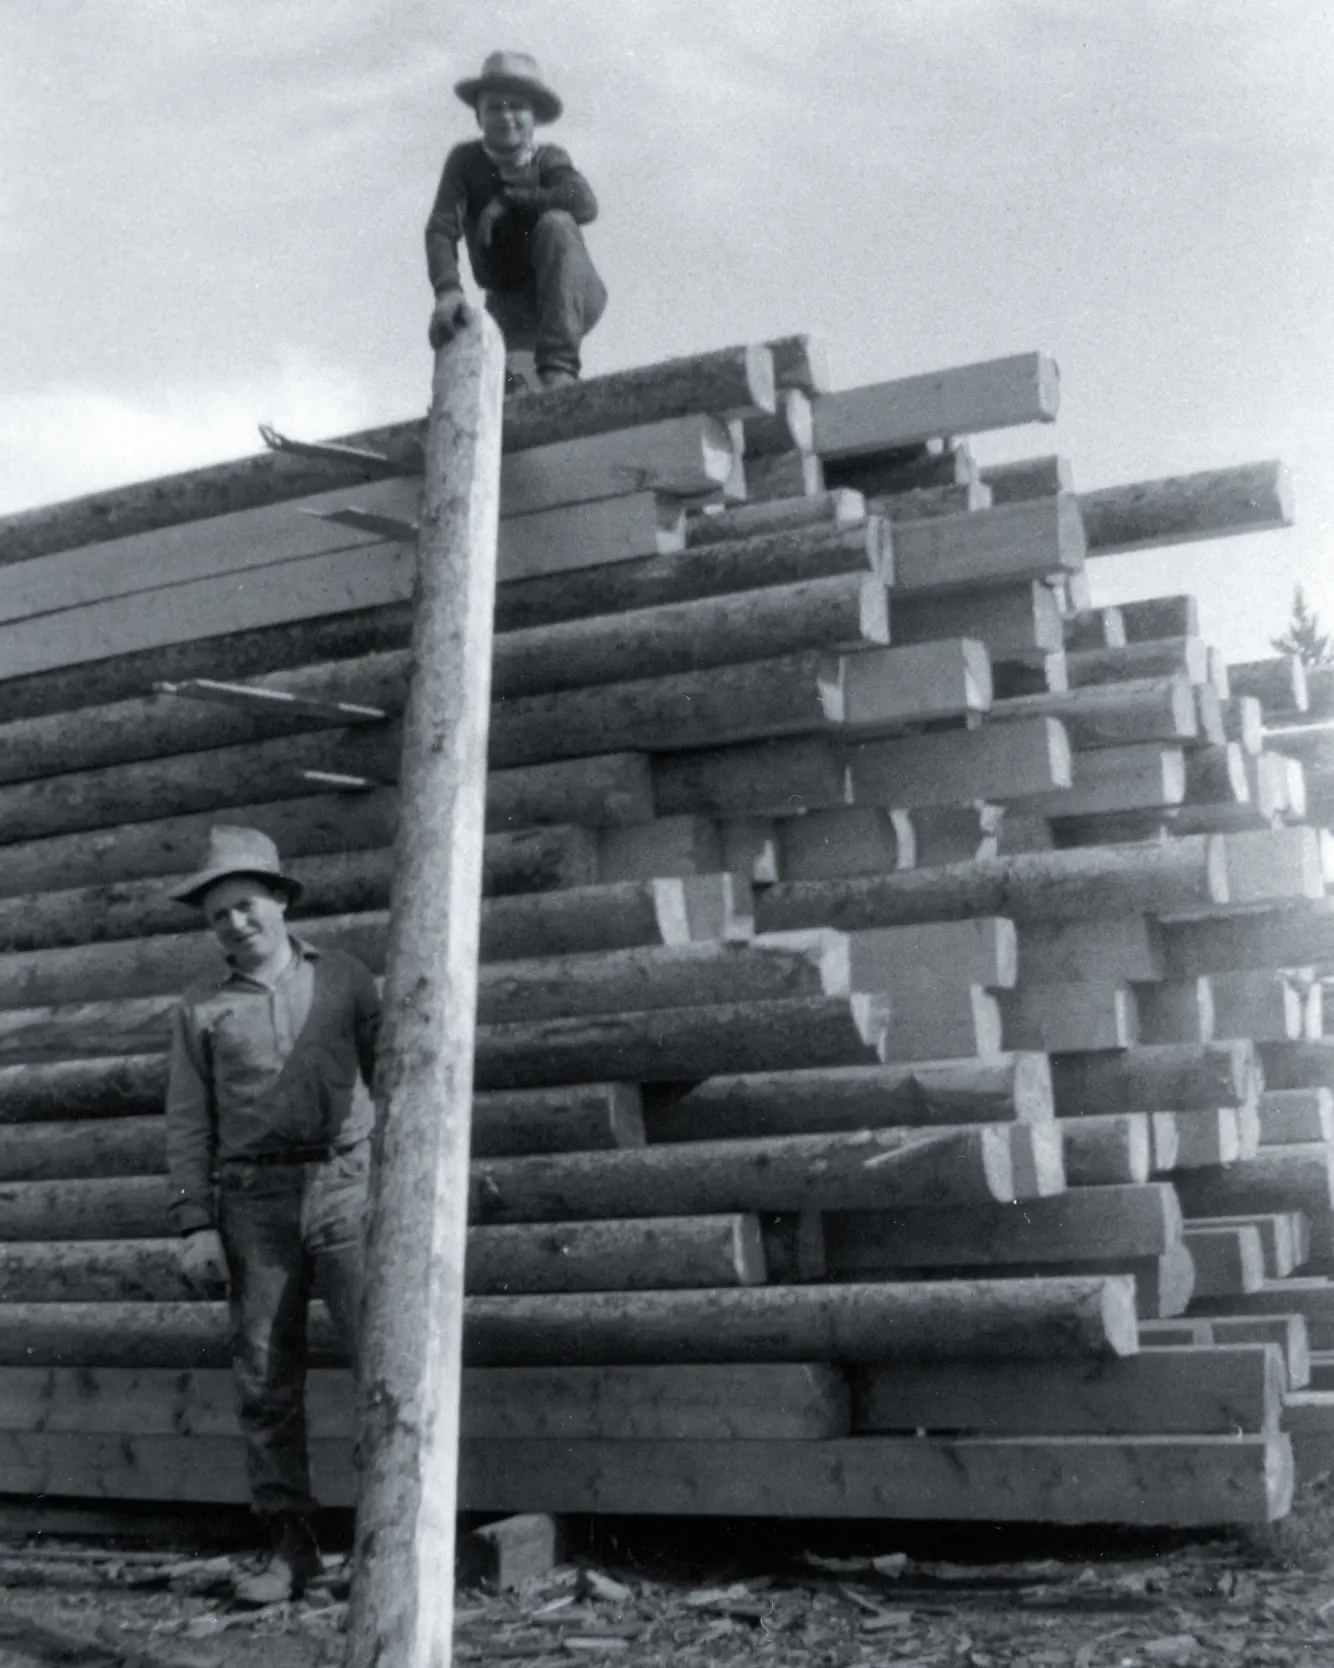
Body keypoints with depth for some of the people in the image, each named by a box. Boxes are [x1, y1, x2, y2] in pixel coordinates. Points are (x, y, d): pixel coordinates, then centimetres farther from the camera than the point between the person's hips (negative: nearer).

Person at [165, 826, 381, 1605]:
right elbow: (188, 1122, 7)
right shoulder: (201, 1009, 11)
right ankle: (291, 1545, 12)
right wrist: (196, 1225, -1)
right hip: (254, 1197, 2)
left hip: (344, 1183, -1)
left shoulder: (344, 980, 9)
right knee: (266, 1379, 3)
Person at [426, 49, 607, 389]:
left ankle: (559, 366, -37)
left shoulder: (549, 159, -3)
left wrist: (508, 200, -19)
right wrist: (447, 289, -36)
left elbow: (585, 204, -25)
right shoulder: (465, 160, -3)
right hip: (512, 307, 2)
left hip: (573, 300, -1)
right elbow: (441, 229, -16)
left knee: (555, 223, -29)